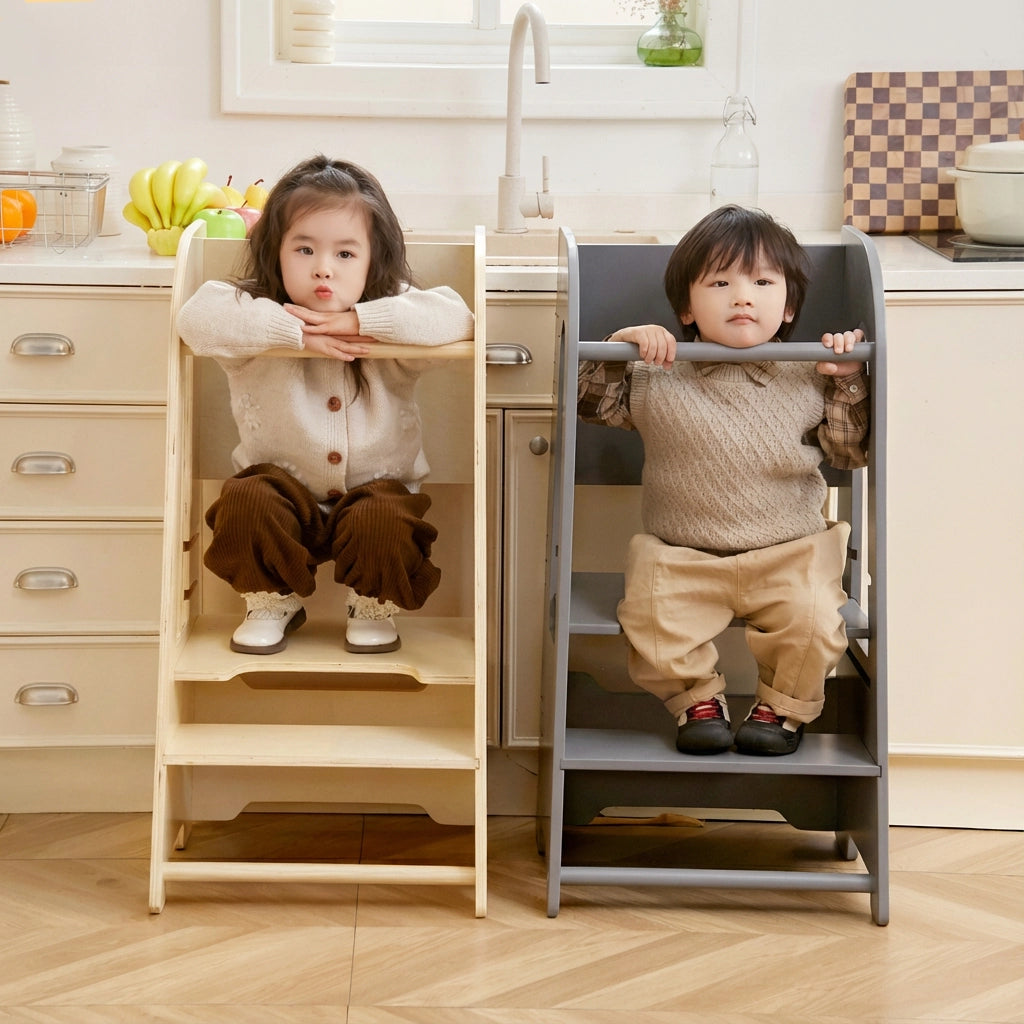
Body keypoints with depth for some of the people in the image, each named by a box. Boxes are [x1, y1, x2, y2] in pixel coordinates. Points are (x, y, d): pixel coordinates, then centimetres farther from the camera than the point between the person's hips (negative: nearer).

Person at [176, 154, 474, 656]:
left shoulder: (391, 318, -7)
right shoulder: (260, 315, -9)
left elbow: (455, 318, -25)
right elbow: (197, 318, -28)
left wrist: (359, 320, -30)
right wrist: (297, 333, -33)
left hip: (376, 487, 0)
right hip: (284, 490, 1)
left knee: (384, 521, -31)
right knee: (243, 503, -28)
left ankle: (375, 608, 2)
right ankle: (272, 603, 2)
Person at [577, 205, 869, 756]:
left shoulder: (809, 379, 4)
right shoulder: (657, 377, 2)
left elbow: (851, 451, 8)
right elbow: (592, 403, 8)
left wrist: (850, 381, -6)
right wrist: (620, 348, -8)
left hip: (788, 556, 0)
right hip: (683, 559, 0)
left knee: (812, 618, -25)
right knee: (652, 620, -25)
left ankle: (783, 705, 6)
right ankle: (699, 698, 5)